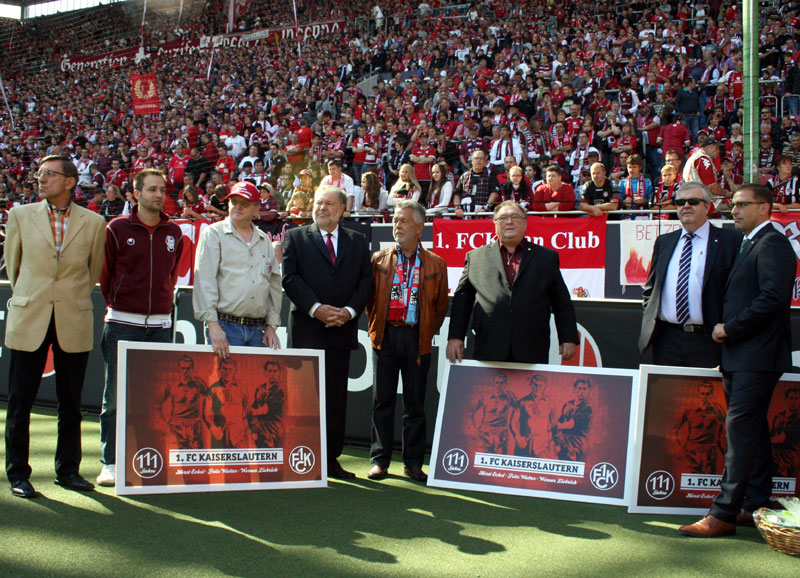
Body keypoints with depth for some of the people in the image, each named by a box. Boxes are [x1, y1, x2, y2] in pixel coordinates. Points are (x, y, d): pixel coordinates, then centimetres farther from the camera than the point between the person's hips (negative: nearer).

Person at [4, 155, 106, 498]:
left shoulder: (94, 223, 2)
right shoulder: (20, 216, 4)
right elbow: (12, 264, 15)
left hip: (74, 323, 0)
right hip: (28, 321, 0)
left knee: (71, 403, 7)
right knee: (19, 402, 3)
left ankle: (68, 470, 20)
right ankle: (18, 474, 15)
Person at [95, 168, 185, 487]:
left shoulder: (174, 233, 9)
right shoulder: (117, 229, 0)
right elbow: (104, 272, 8)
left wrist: (164, 302, 12)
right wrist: (117, 304, 10)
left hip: (160, 324, 3)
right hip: (123, 324, -3)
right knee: (115, 396, 0)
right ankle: (111, 463, 7)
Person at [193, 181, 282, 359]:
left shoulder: (264, 241, 17)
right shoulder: (213, 234, 3)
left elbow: (274, 285, 18)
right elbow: (205, 281, -5)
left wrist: (271, 326, 11)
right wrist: (213, 324, -13)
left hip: (257, 330, 4)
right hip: (225, 326, -4)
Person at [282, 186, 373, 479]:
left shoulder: (358, 241, 14)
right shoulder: (295, 237, 7)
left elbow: (365, 280, 7)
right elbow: (290, 278, -3)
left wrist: (350, 310, -9)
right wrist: (316, 308, -14)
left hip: (342, 330, 2)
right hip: (306, 330, -2)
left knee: (336, 397, 6)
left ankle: (331, 458, 14)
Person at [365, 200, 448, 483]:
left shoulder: (435, 264, 5)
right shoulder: (379, 259, 7)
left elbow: (441, 305, 9)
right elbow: (370, 298, 11)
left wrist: (428, 332, 5)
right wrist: (375, 326, 5)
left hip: (417, 338, -1)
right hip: (386, 335, 1)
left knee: (415, 403, 5)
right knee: (383, 399, 5)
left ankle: (413, 462, 14)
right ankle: (379, 460, 14)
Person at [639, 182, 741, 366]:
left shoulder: (730, 241, -1)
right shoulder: (663, 242, 15)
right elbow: (650, 287, 22)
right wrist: (649, 317, 10)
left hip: (706, 343, -4)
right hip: (667, 341, 4)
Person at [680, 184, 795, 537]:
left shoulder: (772, 243, -11)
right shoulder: (749, 245, 20)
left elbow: (774, 297, -22)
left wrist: (730, 328, -16)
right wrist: (727, 332, 11)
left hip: (757, 358, -10)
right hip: (740, 356, 10)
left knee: (740, 431, -10)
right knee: (752, 431, 14)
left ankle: (723, 514, -8)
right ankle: (755, 506, 22)